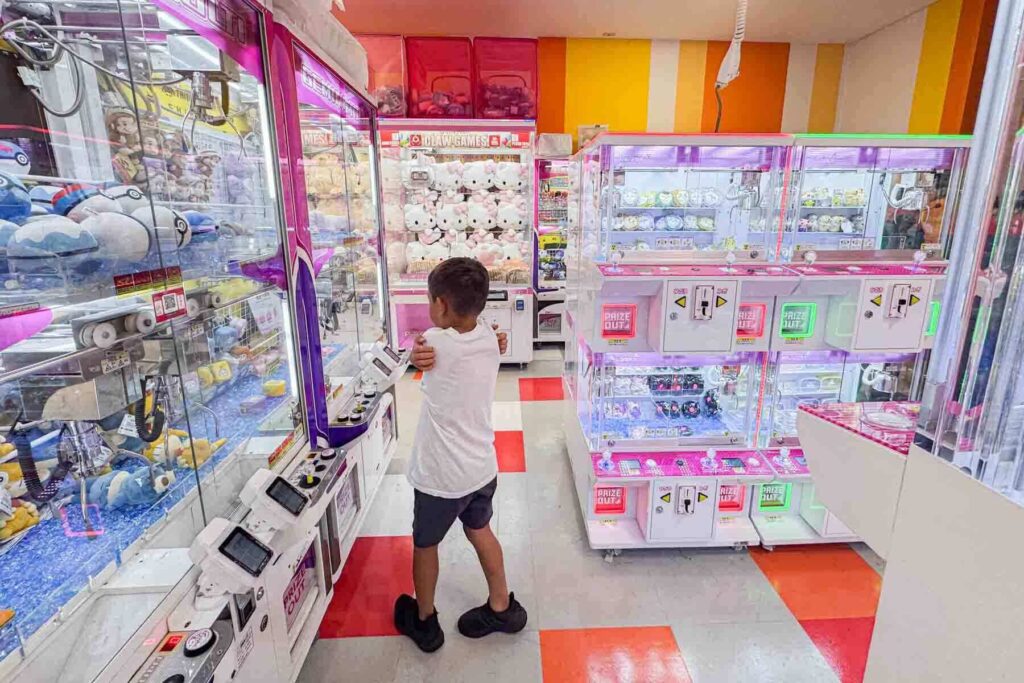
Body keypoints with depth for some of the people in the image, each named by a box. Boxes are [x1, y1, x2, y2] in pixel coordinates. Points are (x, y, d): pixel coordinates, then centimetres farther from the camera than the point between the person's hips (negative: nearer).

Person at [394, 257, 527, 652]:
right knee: (480, 531, 28)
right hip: (482, 467, 6)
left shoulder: (436, 342, -24)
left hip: (442, 475, -5)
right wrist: (424, 355, -19)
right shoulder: (489, 339, -8)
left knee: (424, 544, 20)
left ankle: (424, 621, 42)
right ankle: (502, 607, 44)